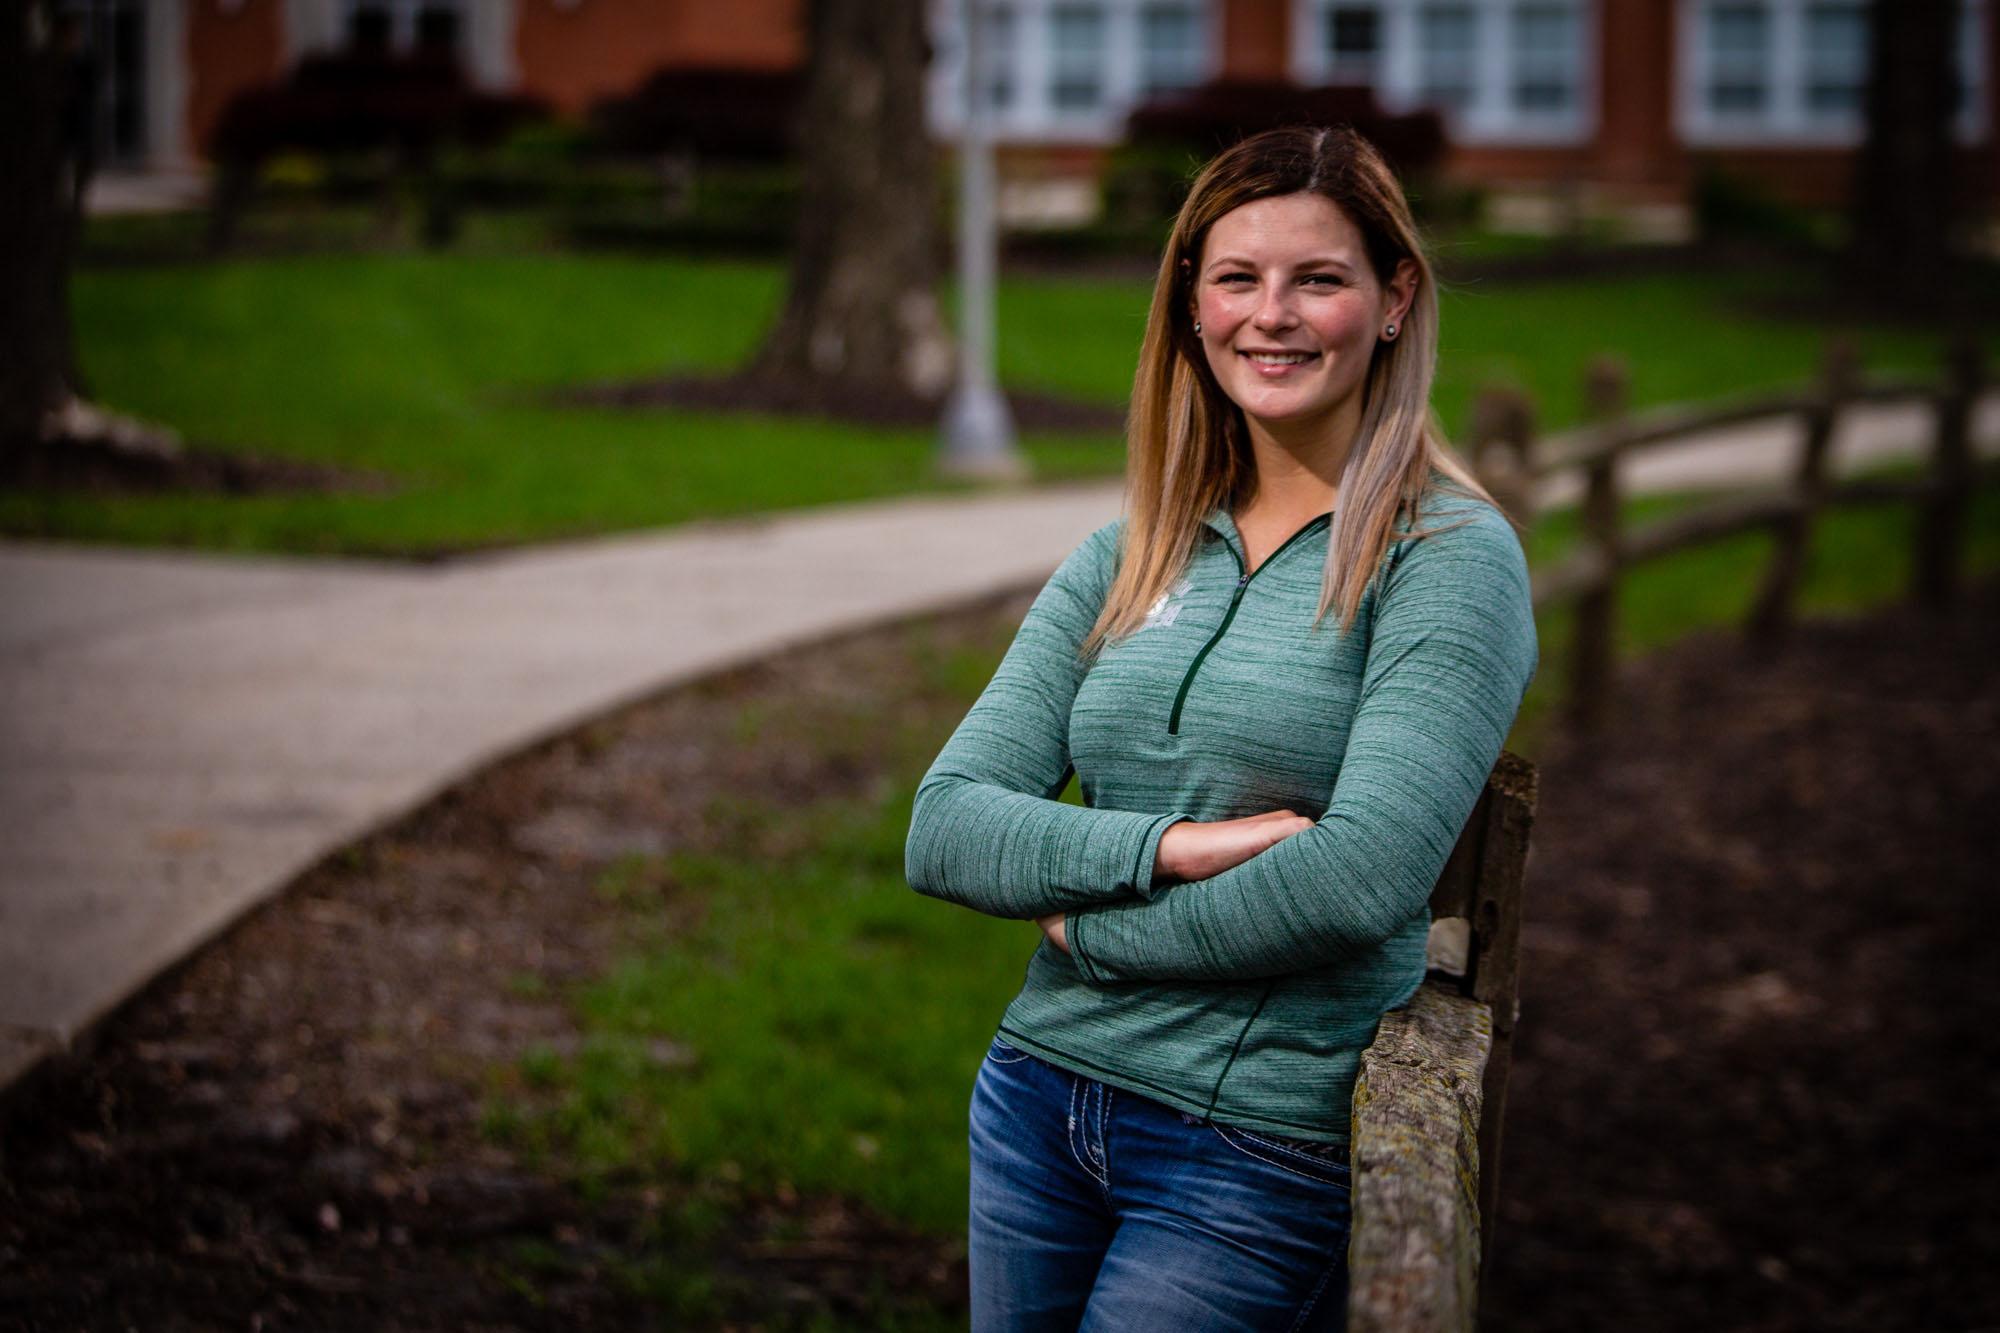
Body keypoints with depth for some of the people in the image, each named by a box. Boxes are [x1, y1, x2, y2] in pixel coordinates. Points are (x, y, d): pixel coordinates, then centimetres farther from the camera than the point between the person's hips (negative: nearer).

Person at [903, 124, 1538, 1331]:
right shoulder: (1123, 562, 8)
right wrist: (1168, 846, -16)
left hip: (1262, 1144, -5)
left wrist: (1093, 928, -8)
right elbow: (943, 827, 0)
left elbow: (1362, 878, -19)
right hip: (1038, 1098, 5)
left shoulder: (1452, 557, -8)